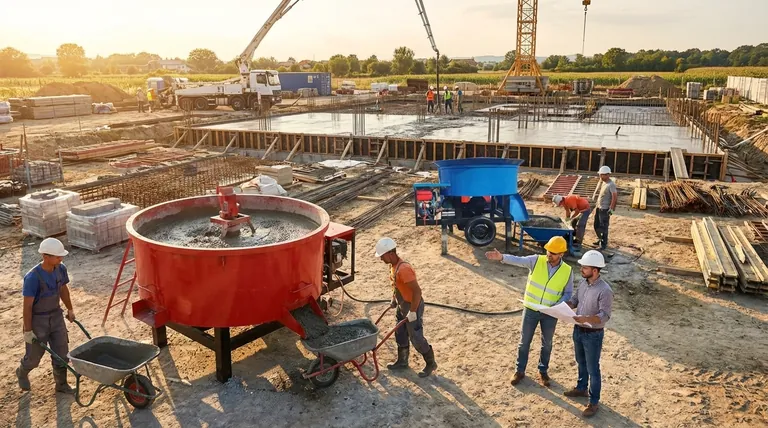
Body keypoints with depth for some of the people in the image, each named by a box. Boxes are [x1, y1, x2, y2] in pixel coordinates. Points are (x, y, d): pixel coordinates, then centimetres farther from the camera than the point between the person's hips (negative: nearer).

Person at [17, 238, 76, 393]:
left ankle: (61, 384, 25)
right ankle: (22, 372, 46)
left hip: (56, 316, 5)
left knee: (61, 352, 8)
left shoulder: (61, 269, -10)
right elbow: (27, 306, -20)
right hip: (37, 320, -4)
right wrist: (28, 331, -15)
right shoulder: (33, 277, -27)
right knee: (35, 355, 13)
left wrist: (70, 310, 18)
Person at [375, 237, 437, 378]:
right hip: (402, 306, 9)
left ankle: (431, 363, 22)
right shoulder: (393, 265, -2)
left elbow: (417, 291, -32)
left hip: (412, 307, -9)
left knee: (416, 338, 3)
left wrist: (413, 312, -26)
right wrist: (393, 300, 21)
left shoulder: (403, 269, -32)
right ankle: (402, 361, 37)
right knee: (400, 335, 20)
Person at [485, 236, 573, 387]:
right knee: (524, 341, 11)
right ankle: (520, 370, 28)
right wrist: (502, 257, -47)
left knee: (547, 343, 17)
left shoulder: (567, 271, -9)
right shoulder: (536, 261, -12)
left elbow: (568, 293, 1)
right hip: (531, 310, 0)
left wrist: (558, 306, -17)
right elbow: (518, 260, -28)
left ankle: (543, 371, 38)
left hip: (550, 314, 0)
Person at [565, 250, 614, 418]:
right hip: (578, 330, 7)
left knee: (593, 369, 7)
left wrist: (586, 319, -40)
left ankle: (594, 402, 22)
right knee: (581, 362, 26)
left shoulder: (604, 291, -26)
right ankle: (581, 388, 46)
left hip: (593, 335, -7)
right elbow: (574, 300, 9)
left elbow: (604, 316, -27)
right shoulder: (583, 282, -2)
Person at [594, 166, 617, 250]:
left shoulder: (611, 184, -17)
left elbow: (615, 197, -22)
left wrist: (611, 209, -24)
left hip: (605, 209, -9)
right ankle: (600, 239, 35)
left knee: (603, 227, -2)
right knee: (596, 225, 18)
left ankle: (604, 244, 8)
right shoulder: (604, 183, 12)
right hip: (599, 208, 9)